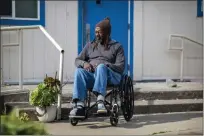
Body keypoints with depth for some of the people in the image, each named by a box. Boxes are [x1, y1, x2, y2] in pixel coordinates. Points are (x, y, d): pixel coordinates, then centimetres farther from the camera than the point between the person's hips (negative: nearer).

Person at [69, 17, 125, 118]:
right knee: (79, 71, -31)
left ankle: (100, 101, -55)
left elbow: (120, 67, 2)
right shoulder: (90, 45, 25)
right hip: (92, 75, 3)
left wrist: (104, 65, -15)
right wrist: (84, 63, -6)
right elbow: (77, 60, 20)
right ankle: (79, 106, -45)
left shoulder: (117, 46, 14)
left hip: (110, 76, -3)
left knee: (101, 67, -38)